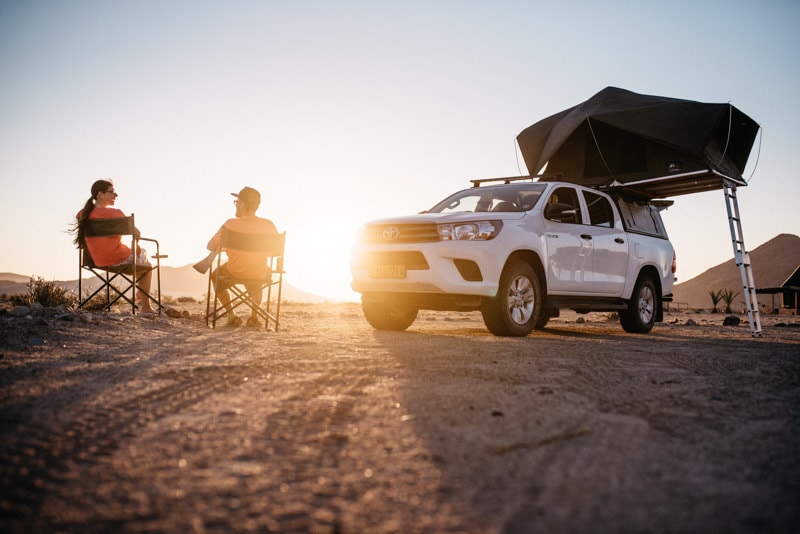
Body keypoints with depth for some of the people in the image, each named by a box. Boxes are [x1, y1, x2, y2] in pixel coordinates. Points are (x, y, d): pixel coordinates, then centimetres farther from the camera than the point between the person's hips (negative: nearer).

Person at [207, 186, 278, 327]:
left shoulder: (230, 224, -18)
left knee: (215, 276, 32)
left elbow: (211, 246, -9)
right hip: (259, 275, 2)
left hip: (234, 273, -2)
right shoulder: (268, 225, -13)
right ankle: (254, 316, 33)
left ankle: (231, 315, 25)